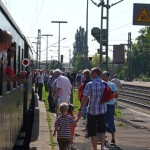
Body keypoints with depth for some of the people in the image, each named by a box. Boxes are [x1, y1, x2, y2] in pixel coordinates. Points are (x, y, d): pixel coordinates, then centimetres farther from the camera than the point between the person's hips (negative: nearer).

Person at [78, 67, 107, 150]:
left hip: (92, 112, -4)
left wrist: (80, 110, -11)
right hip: (103, 111, 4)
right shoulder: (105, 84, 1)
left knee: (92, 132, 9)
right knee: (101, 129, 20)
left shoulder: (89, 84, -12)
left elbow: (85, 98, -15)